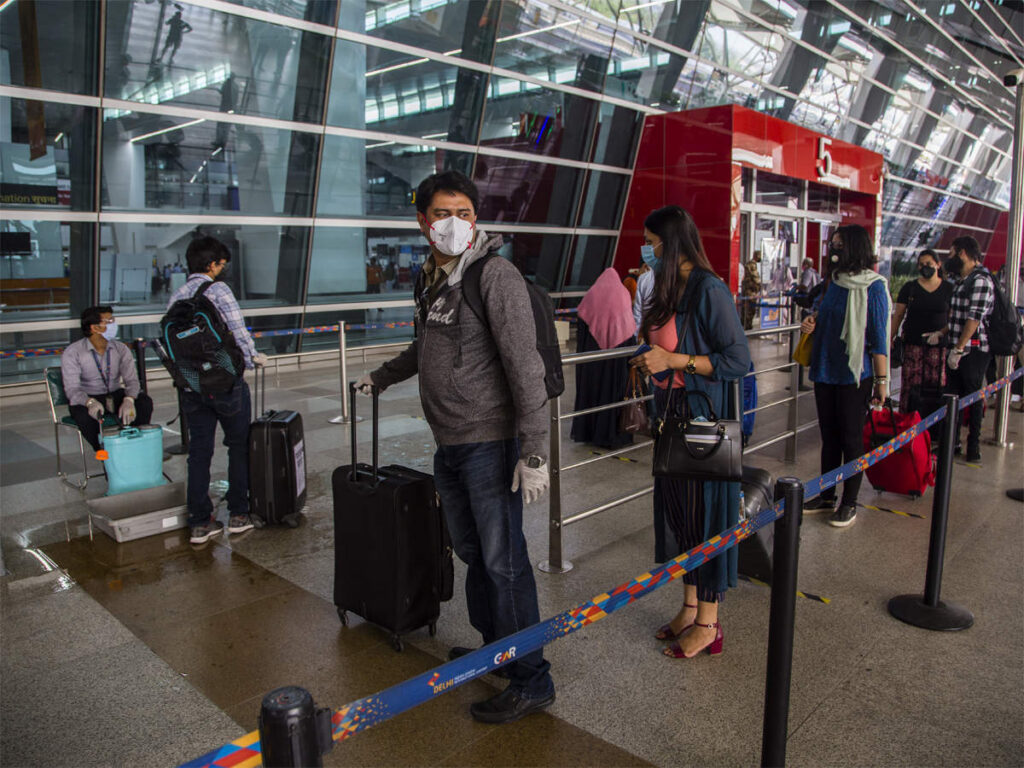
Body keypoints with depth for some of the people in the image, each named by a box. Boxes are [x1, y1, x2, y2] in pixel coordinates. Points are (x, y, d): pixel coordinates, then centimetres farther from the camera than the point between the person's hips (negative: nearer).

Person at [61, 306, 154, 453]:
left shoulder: (121, 349, 0)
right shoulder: (72, 353, -11)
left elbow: (132, 379, -10)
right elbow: (72, 389, -19)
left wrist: (129, 400, -34)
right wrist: (90, 402, -43)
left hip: (115, 397, 3)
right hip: (87, 399, -3)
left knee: (144, 402, -25)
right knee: (85, 416, -37)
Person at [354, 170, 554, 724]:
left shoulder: (495, 275, -12)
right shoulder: (429, 278, 14)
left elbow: (525, 365, -18)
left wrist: (534, 451, -22)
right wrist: (381, 378, 41)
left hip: (489, 442, -8)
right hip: (448, 444, 8)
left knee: (503, 561, -3)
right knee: (472, 552, 17)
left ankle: (530, 682, 9)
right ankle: (494, 647, 35)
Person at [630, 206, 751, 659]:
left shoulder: (709, 291, -16)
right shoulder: (671, 290, 11)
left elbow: (739, 362, -18)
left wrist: (674, 360, -22)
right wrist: (651, 361, 5)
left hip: (705, 418, -9)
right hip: (672, 416, 9)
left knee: (704, 513, 1)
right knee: (676, 509, 14)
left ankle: (708, 623, 17)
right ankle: (689, 607, 30)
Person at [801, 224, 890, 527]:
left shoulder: (873, 287, -10)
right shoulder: (833, 282, 10)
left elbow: (879, 337, -11)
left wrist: (881, 380, -12)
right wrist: (812, 323, 2)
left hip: (854, 375, -7)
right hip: (826, 372, 7)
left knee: (851, 439, 2)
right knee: (829, 435, 14)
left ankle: (849, 503, 14)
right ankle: (827, 497, 25)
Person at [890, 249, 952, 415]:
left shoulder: (948, 289, 8)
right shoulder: (909, 287, 8)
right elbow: (897, 316, 7)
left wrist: (941, 333, -6)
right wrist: (890, 340, 1)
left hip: (939, 345, 0)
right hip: (912, 344, 0)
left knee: (936, 383, -4)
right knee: (911, 383, -6)